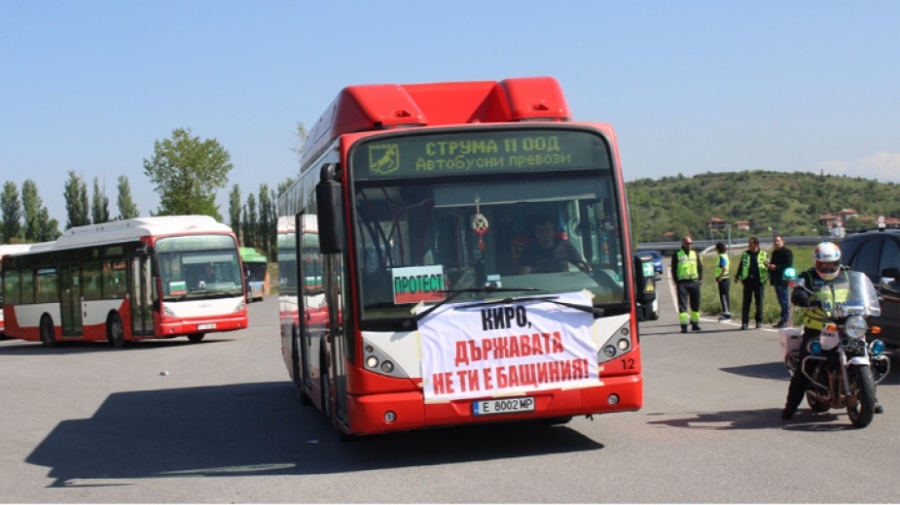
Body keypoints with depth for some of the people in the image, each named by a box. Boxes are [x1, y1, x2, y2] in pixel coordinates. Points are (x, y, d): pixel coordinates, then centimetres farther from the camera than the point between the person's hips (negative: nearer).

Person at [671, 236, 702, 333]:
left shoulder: (694, 254, 13)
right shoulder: (677, 255, 2)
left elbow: (700, 267, 17)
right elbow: (674, 269, 1)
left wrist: (700, 279, 6)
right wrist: (676, 282, -7)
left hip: (694, 282, 4)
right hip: (682, 282, -4)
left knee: (695, 304, 7)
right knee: (682, 304, -6)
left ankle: (695, 323, 20)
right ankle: (683, 325, -7)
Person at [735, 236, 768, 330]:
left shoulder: (764, 255, 4)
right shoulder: (745, 254, 10)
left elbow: (768, 266, 7)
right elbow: (740, 266, 16)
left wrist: (767, 276, -7)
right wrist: (738, 276, 8)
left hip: (759, 280, -1)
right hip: (748, 280, 1)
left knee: (759, 301, 5)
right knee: (746, 302, -1)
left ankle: (759, 321, 16)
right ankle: (744, 322, 0)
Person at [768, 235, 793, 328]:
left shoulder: (787, 252, -7)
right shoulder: (775, 252, 18)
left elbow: (789, 265, -15)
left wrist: (776, 267, -20)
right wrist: (770, 266, 5)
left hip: (783, 280, -8)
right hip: (776, 280, 8)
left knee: (784, 301, -7)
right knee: (781, 300, 11)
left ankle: (785, 320, -6)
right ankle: (783, 319, 16)